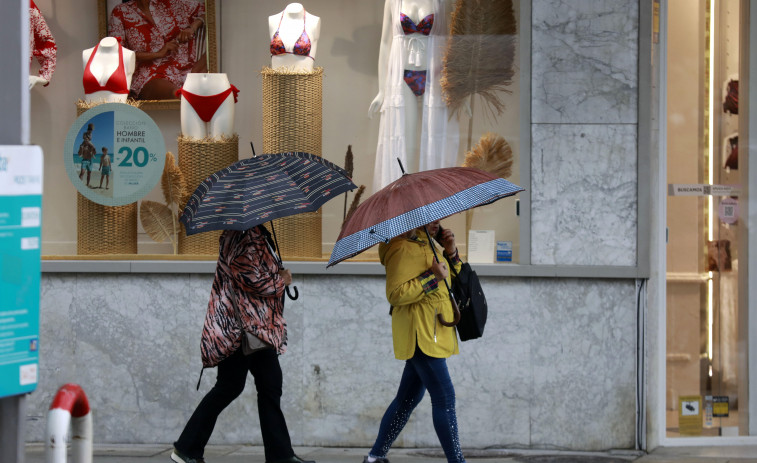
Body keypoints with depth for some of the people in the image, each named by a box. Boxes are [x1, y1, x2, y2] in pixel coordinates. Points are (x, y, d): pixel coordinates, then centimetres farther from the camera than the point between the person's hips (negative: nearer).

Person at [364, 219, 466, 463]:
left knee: (409, 397, 13)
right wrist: (431, 277, -23)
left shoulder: (427, 244, 18)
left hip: (432, 333, 10)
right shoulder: (403, 248, -14)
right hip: (420, 333, -10)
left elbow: (454, 278, 23)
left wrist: (451, 253, 6)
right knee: (444, 397, -11)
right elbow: (396, 294, -21)